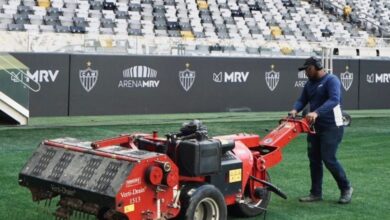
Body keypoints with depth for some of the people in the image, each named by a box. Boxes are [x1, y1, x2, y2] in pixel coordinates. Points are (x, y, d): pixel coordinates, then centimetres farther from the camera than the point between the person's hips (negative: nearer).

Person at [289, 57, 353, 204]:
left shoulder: (331, 80, -13)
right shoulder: (309, 84, 12)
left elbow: (334, 100, -27)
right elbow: (302, 100, 10)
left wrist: (316, 113, -39)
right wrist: (295, 110, -14)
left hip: (331, 126, -8)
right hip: (315, 127, 8)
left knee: (328, 159, -10)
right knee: (314, 160, 7)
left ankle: (346, 188, 7)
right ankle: (316, 193, 14)